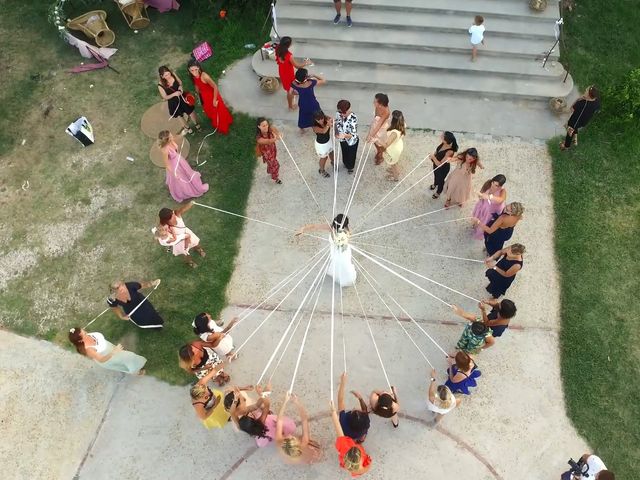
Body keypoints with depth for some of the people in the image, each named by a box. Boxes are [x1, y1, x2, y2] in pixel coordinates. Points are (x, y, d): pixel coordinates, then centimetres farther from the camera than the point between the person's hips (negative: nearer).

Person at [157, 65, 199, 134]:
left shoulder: (173, 75, -20)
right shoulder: (161, 85, -27)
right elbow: (165, 98, -17)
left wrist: (180, 86, -22)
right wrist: (174, 94, -33)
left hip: (182, 97, 2)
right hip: (174, 103, -2)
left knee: (190, 112, 20)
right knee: (180, 116, 22)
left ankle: (196, 124, 51)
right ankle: (187, 128, 51)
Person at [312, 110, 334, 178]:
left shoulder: (326, 119, -22)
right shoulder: (315, 127, -38)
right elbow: (323, 131, -55)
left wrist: (331, 123, -58)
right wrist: (328, 125, -76)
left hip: (328, 140, 5)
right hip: (321, 144, -5)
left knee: (331, 152, 31)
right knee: (324, 158, 19)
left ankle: (333, 162, 66)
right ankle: (321, 170, 50)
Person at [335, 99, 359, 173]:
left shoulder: (353, 118, -39)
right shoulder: (338, 114, -23)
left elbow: (353, 134, -40)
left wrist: (345, 135, -58)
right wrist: (336, 133, -14)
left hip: (352, 140, -4)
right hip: (342, 140, 4)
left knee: (351, 154, 24)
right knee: (344, 153, 32)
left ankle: (350, 167, 56)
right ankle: (346, 164, 65)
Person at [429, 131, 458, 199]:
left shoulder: (449, 152, -42)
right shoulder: (443, 143, -22)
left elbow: (440, 164, -35)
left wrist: (433, 157, -34)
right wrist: (433, 156, -13)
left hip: (443, 168, -6)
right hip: (436, 164, 7)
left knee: (440, 179, 23)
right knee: (435, 175, 35)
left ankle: (438, 192, 53)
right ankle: (435, 184, 68)